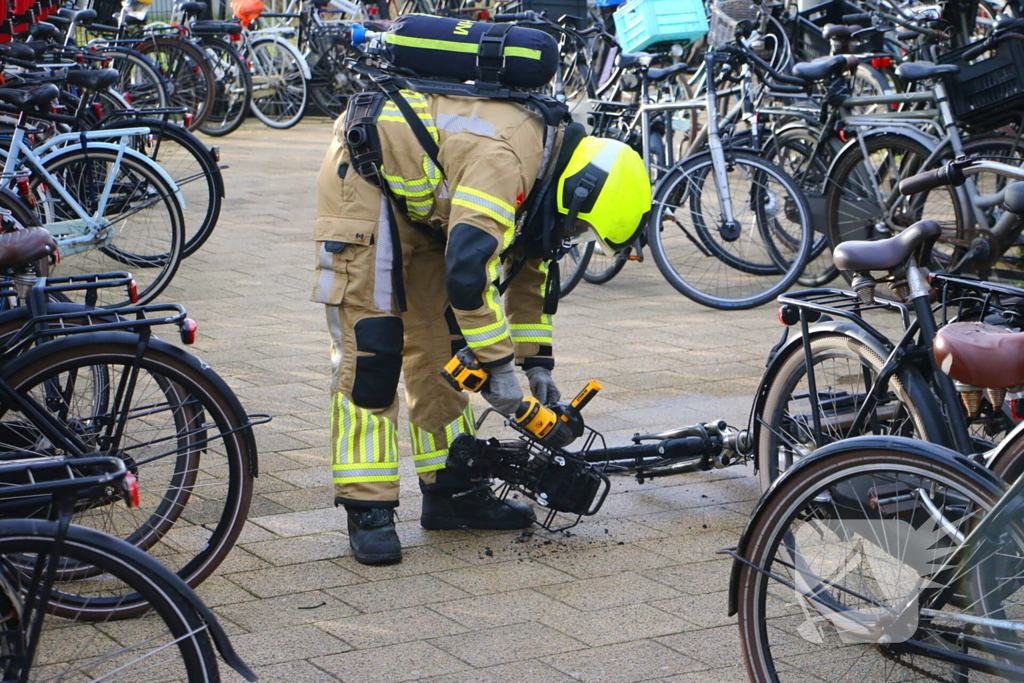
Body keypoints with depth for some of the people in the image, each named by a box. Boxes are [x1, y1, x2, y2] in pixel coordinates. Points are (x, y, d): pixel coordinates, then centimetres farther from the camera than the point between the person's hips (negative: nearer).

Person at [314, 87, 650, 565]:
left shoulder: (544, 161, -1)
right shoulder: (503, 160, -31)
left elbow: (529, 268, 10)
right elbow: (466, 271, -37)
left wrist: (537, 363, 8)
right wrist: (500, 364, -29)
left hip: (418, 198, 10)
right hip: (364, 180, -10)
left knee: (443, 341, 8)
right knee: (371, 348, -12)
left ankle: (453, 490, 14)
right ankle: (368, 509, -10)